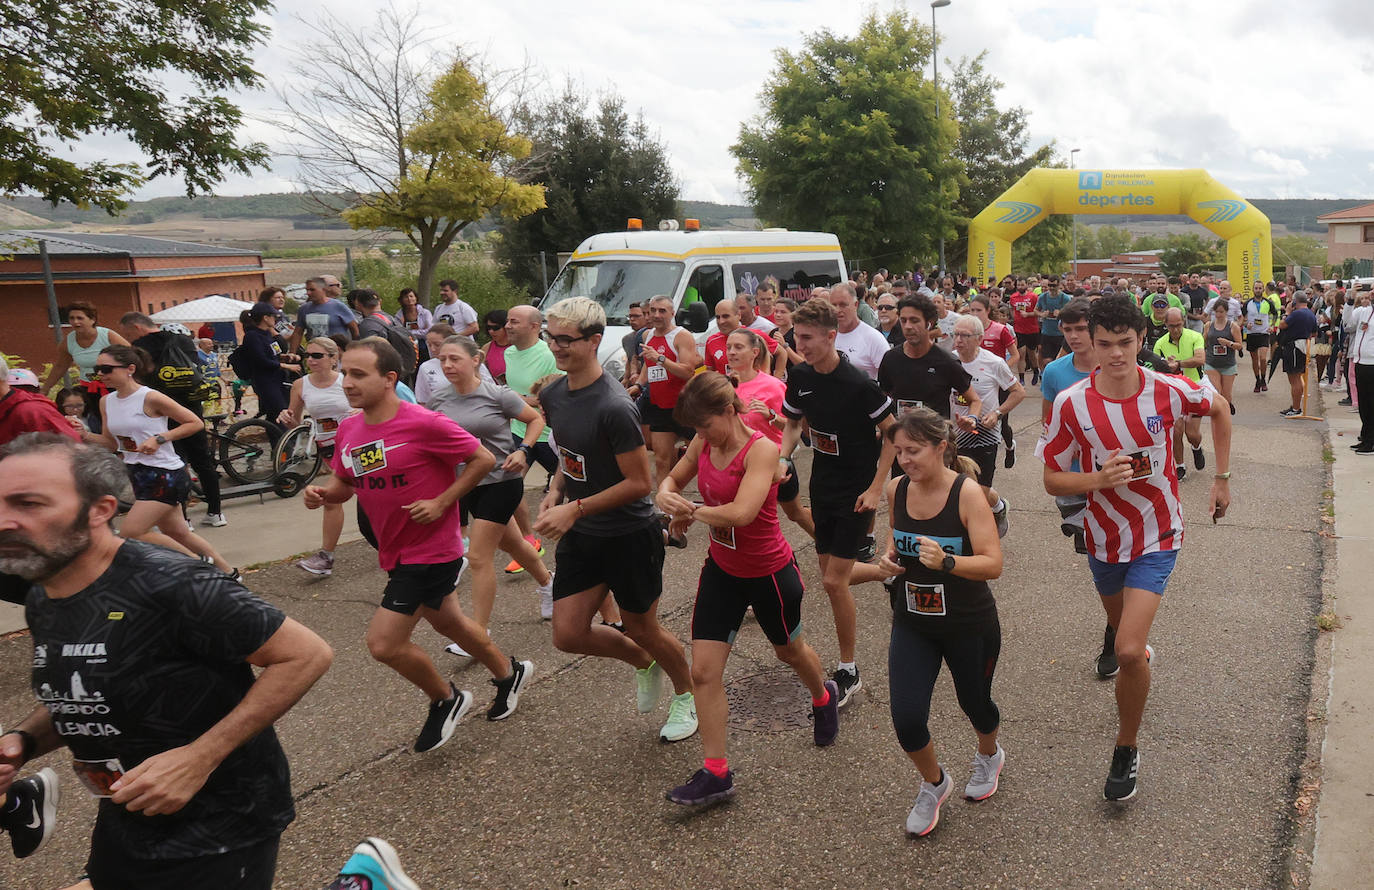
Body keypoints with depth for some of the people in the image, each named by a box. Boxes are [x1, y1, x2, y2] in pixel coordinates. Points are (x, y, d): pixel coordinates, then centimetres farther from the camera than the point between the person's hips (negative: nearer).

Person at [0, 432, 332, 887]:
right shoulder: (41, 603, 1)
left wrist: (198, 759, -26)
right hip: (125, 823, 8)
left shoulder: (169, 586, -24)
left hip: (220, 831, -8)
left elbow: (306, 655, -23)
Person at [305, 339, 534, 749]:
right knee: (448, 622, 24)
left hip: (431, 551, -8)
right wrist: (321, 494, -10)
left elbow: (483, 459, -15)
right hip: (396, 552, 8)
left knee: (384, 643, -9)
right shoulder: (348, 429, -1)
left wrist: (441, 503, -20)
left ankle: (446, 700, 19)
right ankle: (508, 673, 48)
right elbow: (343, 483, 12)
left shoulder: (424, 424, -22)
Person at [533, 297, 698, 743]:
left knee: (642, 629, 10)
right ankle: (642, 664, 36)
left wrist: (575, 509, -24)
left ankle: (687, 695, 39)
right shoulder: (552, 394, 0)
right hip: (581, 536, 7)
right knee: (568, 634, 7)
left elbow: (639, 483, -23)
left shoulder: (614, 408, -26)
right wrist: (555, 492, -2)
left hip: (629, 535, -7)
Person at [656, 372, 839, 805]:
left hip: (769, 572, -5)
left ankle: (824, 697, 57)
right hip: (722, 569, 6)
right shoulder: (704, 442, -6)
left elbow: (741, 512, -40)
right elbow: (673, 479, 10)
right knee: (703, 671, -2)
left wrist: (692, 511, -24)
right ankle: (716, 773, 10)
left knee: (789, 650, 22)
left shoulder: (761, 449, -26)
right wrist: (665, 496, -15)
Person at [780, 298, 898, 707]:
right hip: (822, 485, 6)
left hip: (856, 491, -6)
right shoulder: (800, 376, -3)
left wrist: (875, 488, -15)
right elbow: (793, 424, 12)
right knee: (830, 575, 11)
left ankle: (848, 671, 8)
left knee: (834, 581, -7)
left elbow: (893, 433, -12)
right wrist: (781, 460, -6)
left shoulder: (858, 383, -21)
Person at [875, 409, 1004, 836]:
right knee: (906, 717, -7)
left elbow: (993, 563, -24)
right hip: (912, 624, 3)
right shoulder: (897, 489, -7)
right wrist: (889, 553, -7)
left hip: (969, 625, -3)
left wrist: (946, 562, -40)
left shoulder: (967, 493, -21)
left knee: (975, 702, 19)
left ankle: (989, 756, 57)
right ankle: (933, 784, 25)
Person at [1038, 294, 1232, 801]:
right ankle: (1136, 648, 64)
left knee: (1129, 651, -15)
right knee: (1120, 625, 26)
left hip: (1157, 536, -2)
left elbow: (1220, 410, 7)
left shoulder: (1169, 392, -16)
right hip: (1104, 535, 2)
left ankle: (1127, 751, 7)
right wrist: (1098, 479, -29)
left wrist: (1223, 479, 7)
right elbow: (1053, 479, -10)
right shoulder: (1071, 404, -17)